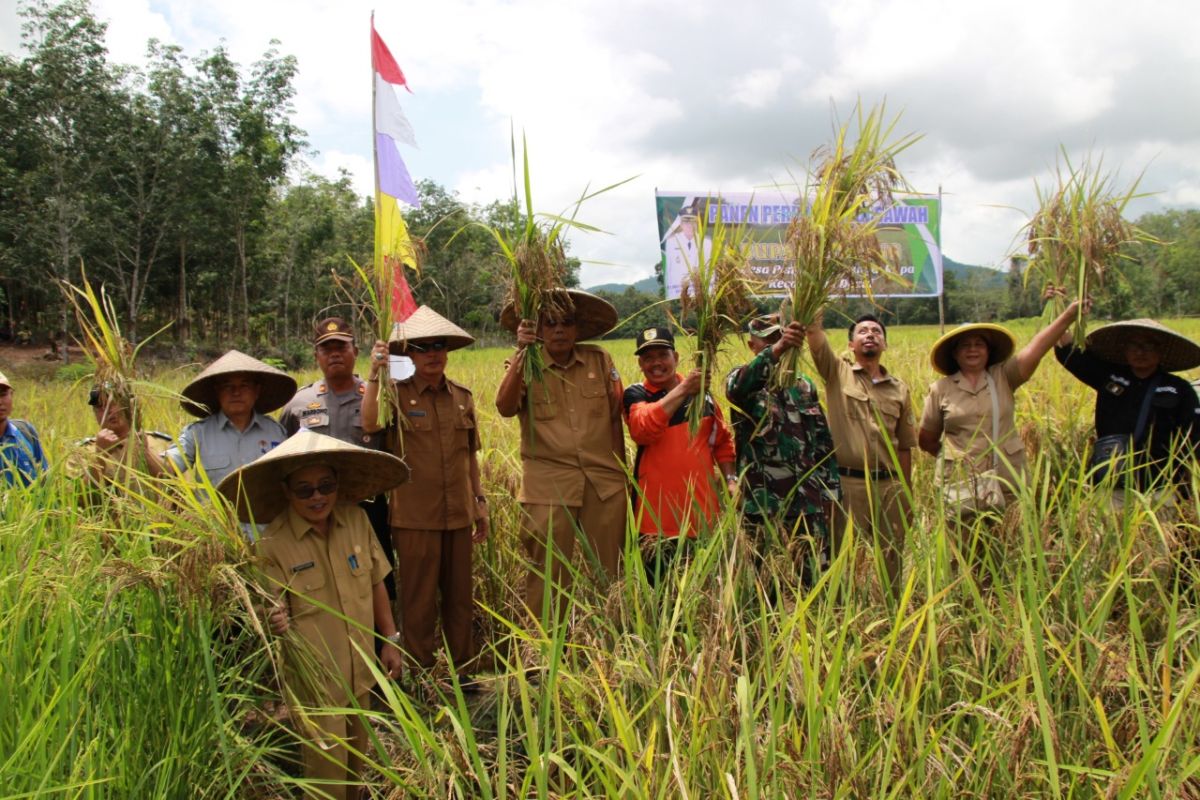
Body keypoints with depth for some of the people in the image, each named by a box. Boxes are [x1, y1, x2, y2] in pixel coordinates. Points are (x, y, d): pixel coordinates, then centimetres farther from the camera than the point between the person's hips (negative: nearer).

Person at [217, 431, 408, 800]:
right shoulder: (272, 544, -17)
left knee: (356, 757, 23)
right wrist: (276, 623, -36)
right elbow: (276, 612, -14)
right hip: (314, 676, -4)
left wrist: (390, 639, 6)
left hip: (360, 670, 4)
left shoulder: (356, 520, -7)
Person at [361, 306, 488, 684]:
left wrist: (480, 504, 17)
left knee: (460, 596, 12)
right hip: (415, 516, -4)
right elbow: (369, 424, -25)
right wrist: (375, 374, -27)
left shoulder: (462, 396, 9)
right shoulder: (398, 394, -4)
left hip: (458, 514, 4)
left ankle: (462, 670, 27)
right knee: (419, 600, 4)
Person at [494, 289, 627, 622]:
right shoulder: (525, 365, 2)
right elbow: (505, 407, -17)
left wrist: (623, 475, 11)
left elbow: (615, 418, 10)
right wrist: (521, 353, -23)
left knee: (609, 575, 9)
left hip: (605, 482, 2)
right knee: (548, 577, 0)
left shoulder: (600, 360, 7)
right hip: (549, 486, -2)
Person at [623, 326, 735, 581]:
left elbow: (722, 441, 19)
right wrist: (682, 389, -26)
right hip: (658, 515, -3)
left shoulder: (701, 393, 9)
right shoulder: (635, 395, -1)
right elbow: (643, 429, -23)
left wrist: (730, 479, 6)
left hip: (702, 508, 3)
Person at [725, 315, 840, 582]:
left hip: (808, 503, 4)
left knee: (816, 578, 6)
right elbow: (738, 386, -29)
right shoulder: (743, 382, -1)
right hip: (761, 505, -3)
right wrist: (776, 351, -45)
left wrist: (830, 488, 11)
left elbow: (823, 440, 17)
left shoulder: (804, 385, 12)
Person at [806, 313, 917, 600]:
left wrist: (907, 496, 12)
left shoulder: (899, 389, 11)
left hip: (889, 485, 3)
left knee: (892, 560, 9)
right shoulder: (837, 374, 4)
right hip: (847, 483, -3)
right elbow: (815, 335, -12)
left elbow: (904, 446, 13)